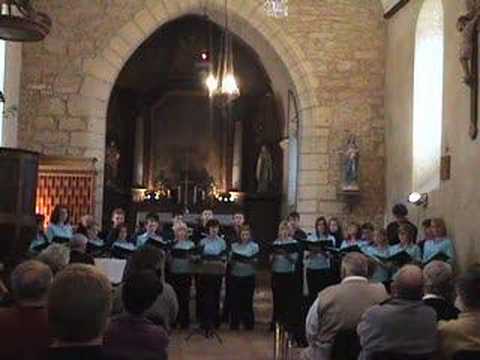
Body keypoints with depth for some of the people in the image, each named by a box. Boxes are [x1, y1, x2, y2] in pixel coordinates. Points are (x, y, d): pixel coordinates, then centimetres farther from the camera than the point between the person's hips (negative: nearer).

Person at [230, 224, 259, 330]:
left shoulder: (254, 246, 4)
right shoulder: (234, 246, 9)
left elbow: (255, 261, -2)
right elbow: (230, 261, 7)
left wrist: (249, 261, -19)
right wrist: (233, 259, -12)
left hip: (249, 276, -1)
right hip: (236, 276, 2)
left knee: (247, 300, 1)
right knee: (235, 300, 2)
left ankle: (249, 323, 12)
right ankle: (234, 324, 12)